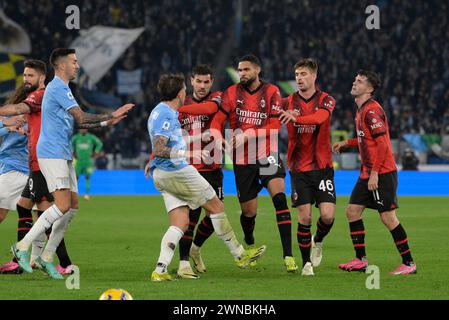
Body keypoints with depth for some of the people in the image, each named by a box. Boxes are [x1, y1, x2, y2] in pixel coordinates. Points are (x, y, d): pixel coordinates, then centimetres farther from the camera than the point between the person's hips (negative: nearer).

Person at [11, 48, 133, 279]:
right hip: (52, 154, -10)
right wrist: (111, 116, -10)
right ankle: (23, 246, -10)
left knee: (73, 205, 5)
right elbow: (82, 118, -17)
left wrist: (106, 123, 19)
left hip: (62, 155, 10)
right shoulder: (58, 88, -12)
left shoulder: (61, 88, 20)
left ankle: (47, 257, 7)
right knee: (63, 205, -16)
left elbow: (78, 122, 26)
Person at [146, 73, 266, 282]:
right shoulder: (165, 116, -17)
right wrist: (188, 153, -33)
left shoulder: (161, 112, 15)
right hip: (177, 171, -10)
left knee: (180, 223, 3)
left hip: (163, 175, 10)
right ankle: (239, 255, 12)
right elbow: (159, 150, -26)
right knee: (216, 207, 3)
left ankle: (160, 270, -10)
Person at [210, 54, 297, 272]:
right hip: (242, 160, 2)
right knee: (248, 211, 8)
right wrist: (219, 141, -21)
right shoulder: (232, 93, 2)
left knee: (279, 197, -22)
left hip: (267, 155, -2)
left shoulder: (271, 92, -3)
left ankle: (288, 255, -24)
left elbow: (274, 126, -9)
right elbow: (216, 122, -2)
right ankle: (249, 245, 41)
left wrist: (246, 134, -19)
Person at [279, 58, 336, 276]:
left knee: (327, 215, -9)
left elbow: (319, 118, -25)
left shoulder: (326, 100, -3)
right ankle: (306, 263, 8)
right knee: (304, 217, -6)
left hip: (322, 166, -1)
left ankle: (318, 241, 24)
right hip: (299, 167, 1)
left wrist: (295, 117, -44)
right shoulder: (289, 102, 3)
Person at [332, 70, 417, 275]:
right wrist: (346, 143, 19)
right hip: (368, 173, 10)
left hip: (382, 173, -10)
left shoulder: (372, 110, -16)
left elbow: (382, 143, -21)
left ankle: (408, 263, -2)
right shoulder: (362, 110, 14)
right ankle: (360, 260, 15)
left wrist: (374, 173, -22)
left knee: (388, 217, -8)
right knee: (352, 211, 8)